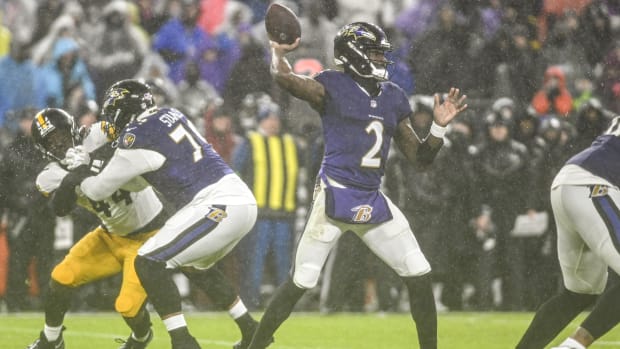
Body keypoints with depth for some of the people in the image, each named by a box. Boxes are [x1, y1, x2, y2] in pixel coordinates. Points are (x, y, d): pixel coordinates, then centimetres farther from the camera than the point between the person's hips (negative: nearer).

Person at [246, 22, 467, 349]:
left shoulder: (393, 97, 13)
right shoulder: (333, 86, -4)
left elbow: (420, 157, 16)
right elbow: (284, 77, -25)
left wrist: (439, 126, 1)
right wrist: (278, 50, -6)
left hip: (373, 202, 6)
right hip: (335, 196, -6)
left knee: (420, 277, 2)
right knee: (301, 281, -5)